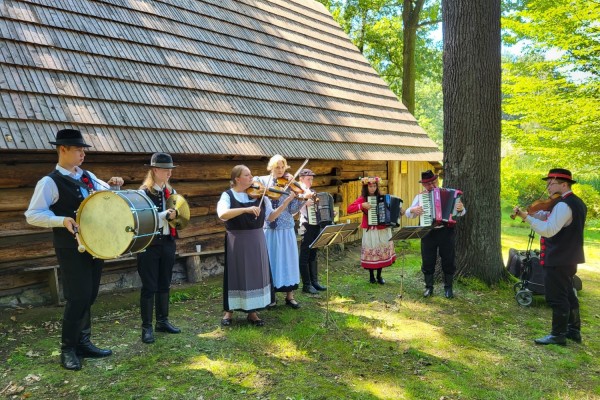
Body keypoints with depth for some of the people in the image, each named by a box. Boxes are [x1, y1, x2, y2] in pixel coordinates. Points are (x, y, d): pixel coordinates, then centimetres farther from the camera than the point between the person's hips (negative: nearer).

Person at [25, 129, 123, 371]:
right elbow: (32, 215, -15)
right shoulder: (50, 182, -10)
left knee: (89, 296, 13)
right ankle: (67, 350, 11)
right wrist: (62, 220, -29)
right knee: (78, 297, -6)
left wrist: (112, 185, 1)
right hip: (71, 248, -7)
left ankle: (83, 343, 25)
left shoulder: (88, 176, 10)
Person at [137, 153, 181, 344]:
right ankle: (147, 327, 10)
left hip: (168, 242, 6)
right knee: (149, 287, 0)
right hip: (150, 244, -6)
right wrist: (165, 215, -24)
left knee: (164, 284, 14)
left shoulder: (171, 192, 10)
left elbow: (177, 214, 17)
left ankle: (162, 321, 26)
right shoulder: (144, 192, -10)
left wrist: (176, 214, -5)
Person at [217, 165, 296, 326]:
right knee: (235, 275, 6)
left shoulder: (259, 195, 4)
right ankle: (229, 311, 24)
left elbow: (270, 217, 2)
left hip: (256, 241, 3)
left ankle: (252, 312, 22)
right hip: (237, 241, -3)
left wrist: (286, 202, -10)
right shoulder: (228, 195, -6)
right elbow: (222, 214, -25)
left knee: (256, 274, 7)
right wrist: (246, 209, -35)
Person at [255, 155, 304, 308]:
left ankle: (289, 295, 17)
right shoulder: (262, 181, 4)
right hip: (267, 228, 0)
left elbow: (292, 210, -5)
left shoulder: (290, 185, 0)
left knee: (288, 260, 5)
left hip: (285, 228, 0)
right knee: (269, 261, 6)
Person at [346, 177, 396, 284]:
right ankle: (371, 276, 17)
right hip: (370, 230, -3)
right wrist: (362, 205, -23)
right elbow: (349, 209, -14)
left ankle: (379, 275, 20)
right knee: (371, 252, 1)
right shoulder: (363, 198, -4)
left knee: (382, 251, 6)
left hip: (382, 230, 4)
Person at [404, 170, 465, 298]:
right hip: (428, 233, 1)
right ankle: (429, 287, 20)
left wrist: (461, 208, -21)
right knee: (428, 262, 6)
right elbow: (408, 213, 4)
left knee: (448, 261, 7)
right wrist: (413, 210, -19)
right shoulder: (419, 197, 4)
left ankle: (448, 288, 21)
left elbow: (460, 213, 3)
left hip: (445, 231, -1)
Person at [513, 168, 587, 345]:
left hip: (558, 259, -10)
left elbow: (548, 230, -29)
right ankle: (574, 330, 29)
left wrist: (527, 217, -26)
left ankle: (558, 334, 7)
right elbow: (555, 220, 15)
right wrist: (536, 214, -1)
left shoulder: (563, 205, -22)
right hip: (569, 258, 11)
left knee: (557, 298, -2)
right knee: (568, 295, 20)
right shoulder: (576, 202, 12)